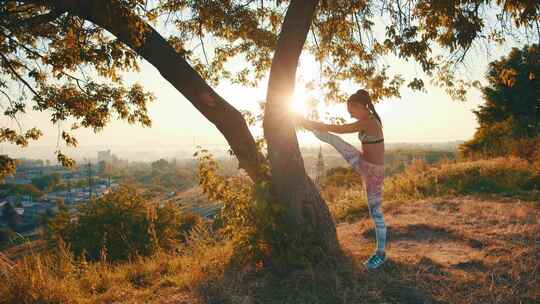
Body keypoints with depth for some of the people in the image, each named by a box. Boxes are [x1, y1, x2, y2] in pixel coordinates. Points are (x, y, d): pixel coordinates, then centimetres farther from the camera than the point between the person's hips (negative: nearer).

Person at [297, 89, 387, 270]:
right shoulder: (369, 121, 3)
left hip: (373, 171, -8)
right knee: (332, 140, 0)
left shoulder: (368, 123, -24)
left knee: (375, 213, 2)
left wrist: (309, 123, -15)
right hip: (363, 164, 8)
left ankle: (380, 254, 16)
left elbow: (336, 129, -22)